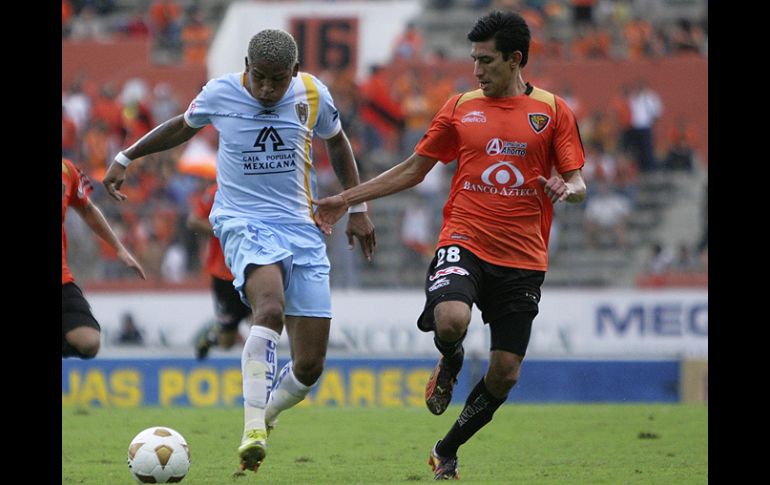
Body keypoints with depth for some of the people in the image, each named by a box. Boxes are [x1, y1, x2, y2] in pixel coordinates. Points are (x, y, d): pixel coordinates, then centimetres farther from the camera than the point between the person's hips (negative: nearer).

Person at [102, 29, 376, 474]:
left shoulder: (313, 95, 0)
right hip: (243, 221, -3)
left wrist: (358, 208, 19)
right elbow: (184, 126, 18)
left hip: (303, 228, 3)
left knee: (309, 366, -4)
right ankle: (253, 431, -39)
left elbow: (337, 142, 20)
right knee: (271, 309, -35)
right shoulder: (220, 94, -4)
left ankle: (264, 415, 28)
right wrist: (126, 158, 20)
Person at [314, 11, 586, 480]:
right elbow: (413, 169, 16)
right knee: (451, 320, -32)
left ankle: (448, 450, 22)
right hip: (464, 242, 0)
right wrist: (347, 199, 12)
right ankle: (450, 365, 6)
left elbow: (577, 183, 4)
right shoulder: (461, 107, 9)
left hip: (523, 259, 0)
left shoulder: (553, 110, 4)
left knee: (505, 374, -1)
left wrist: (567, 190, -22)